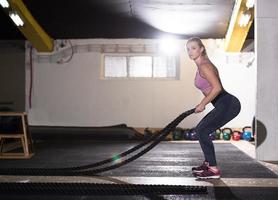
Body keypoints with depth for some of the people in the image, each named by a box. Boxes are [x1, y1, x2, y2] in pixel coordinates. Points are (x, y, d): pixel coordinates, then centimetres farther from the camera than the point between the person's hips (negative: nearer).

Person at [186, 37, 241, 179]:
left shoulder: (204, 66, -15)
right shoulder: (200, 67, 14)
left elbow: (217, 87, -25)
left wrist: (203, 104, -17)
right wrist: (203, 104, 17)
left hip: (228, 104, -10)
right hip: (224, 105, 10)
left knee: (202, 131, -12)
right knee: (201, 130, 16)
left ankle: (213, 170, -8)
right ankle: (208, 163, 26)